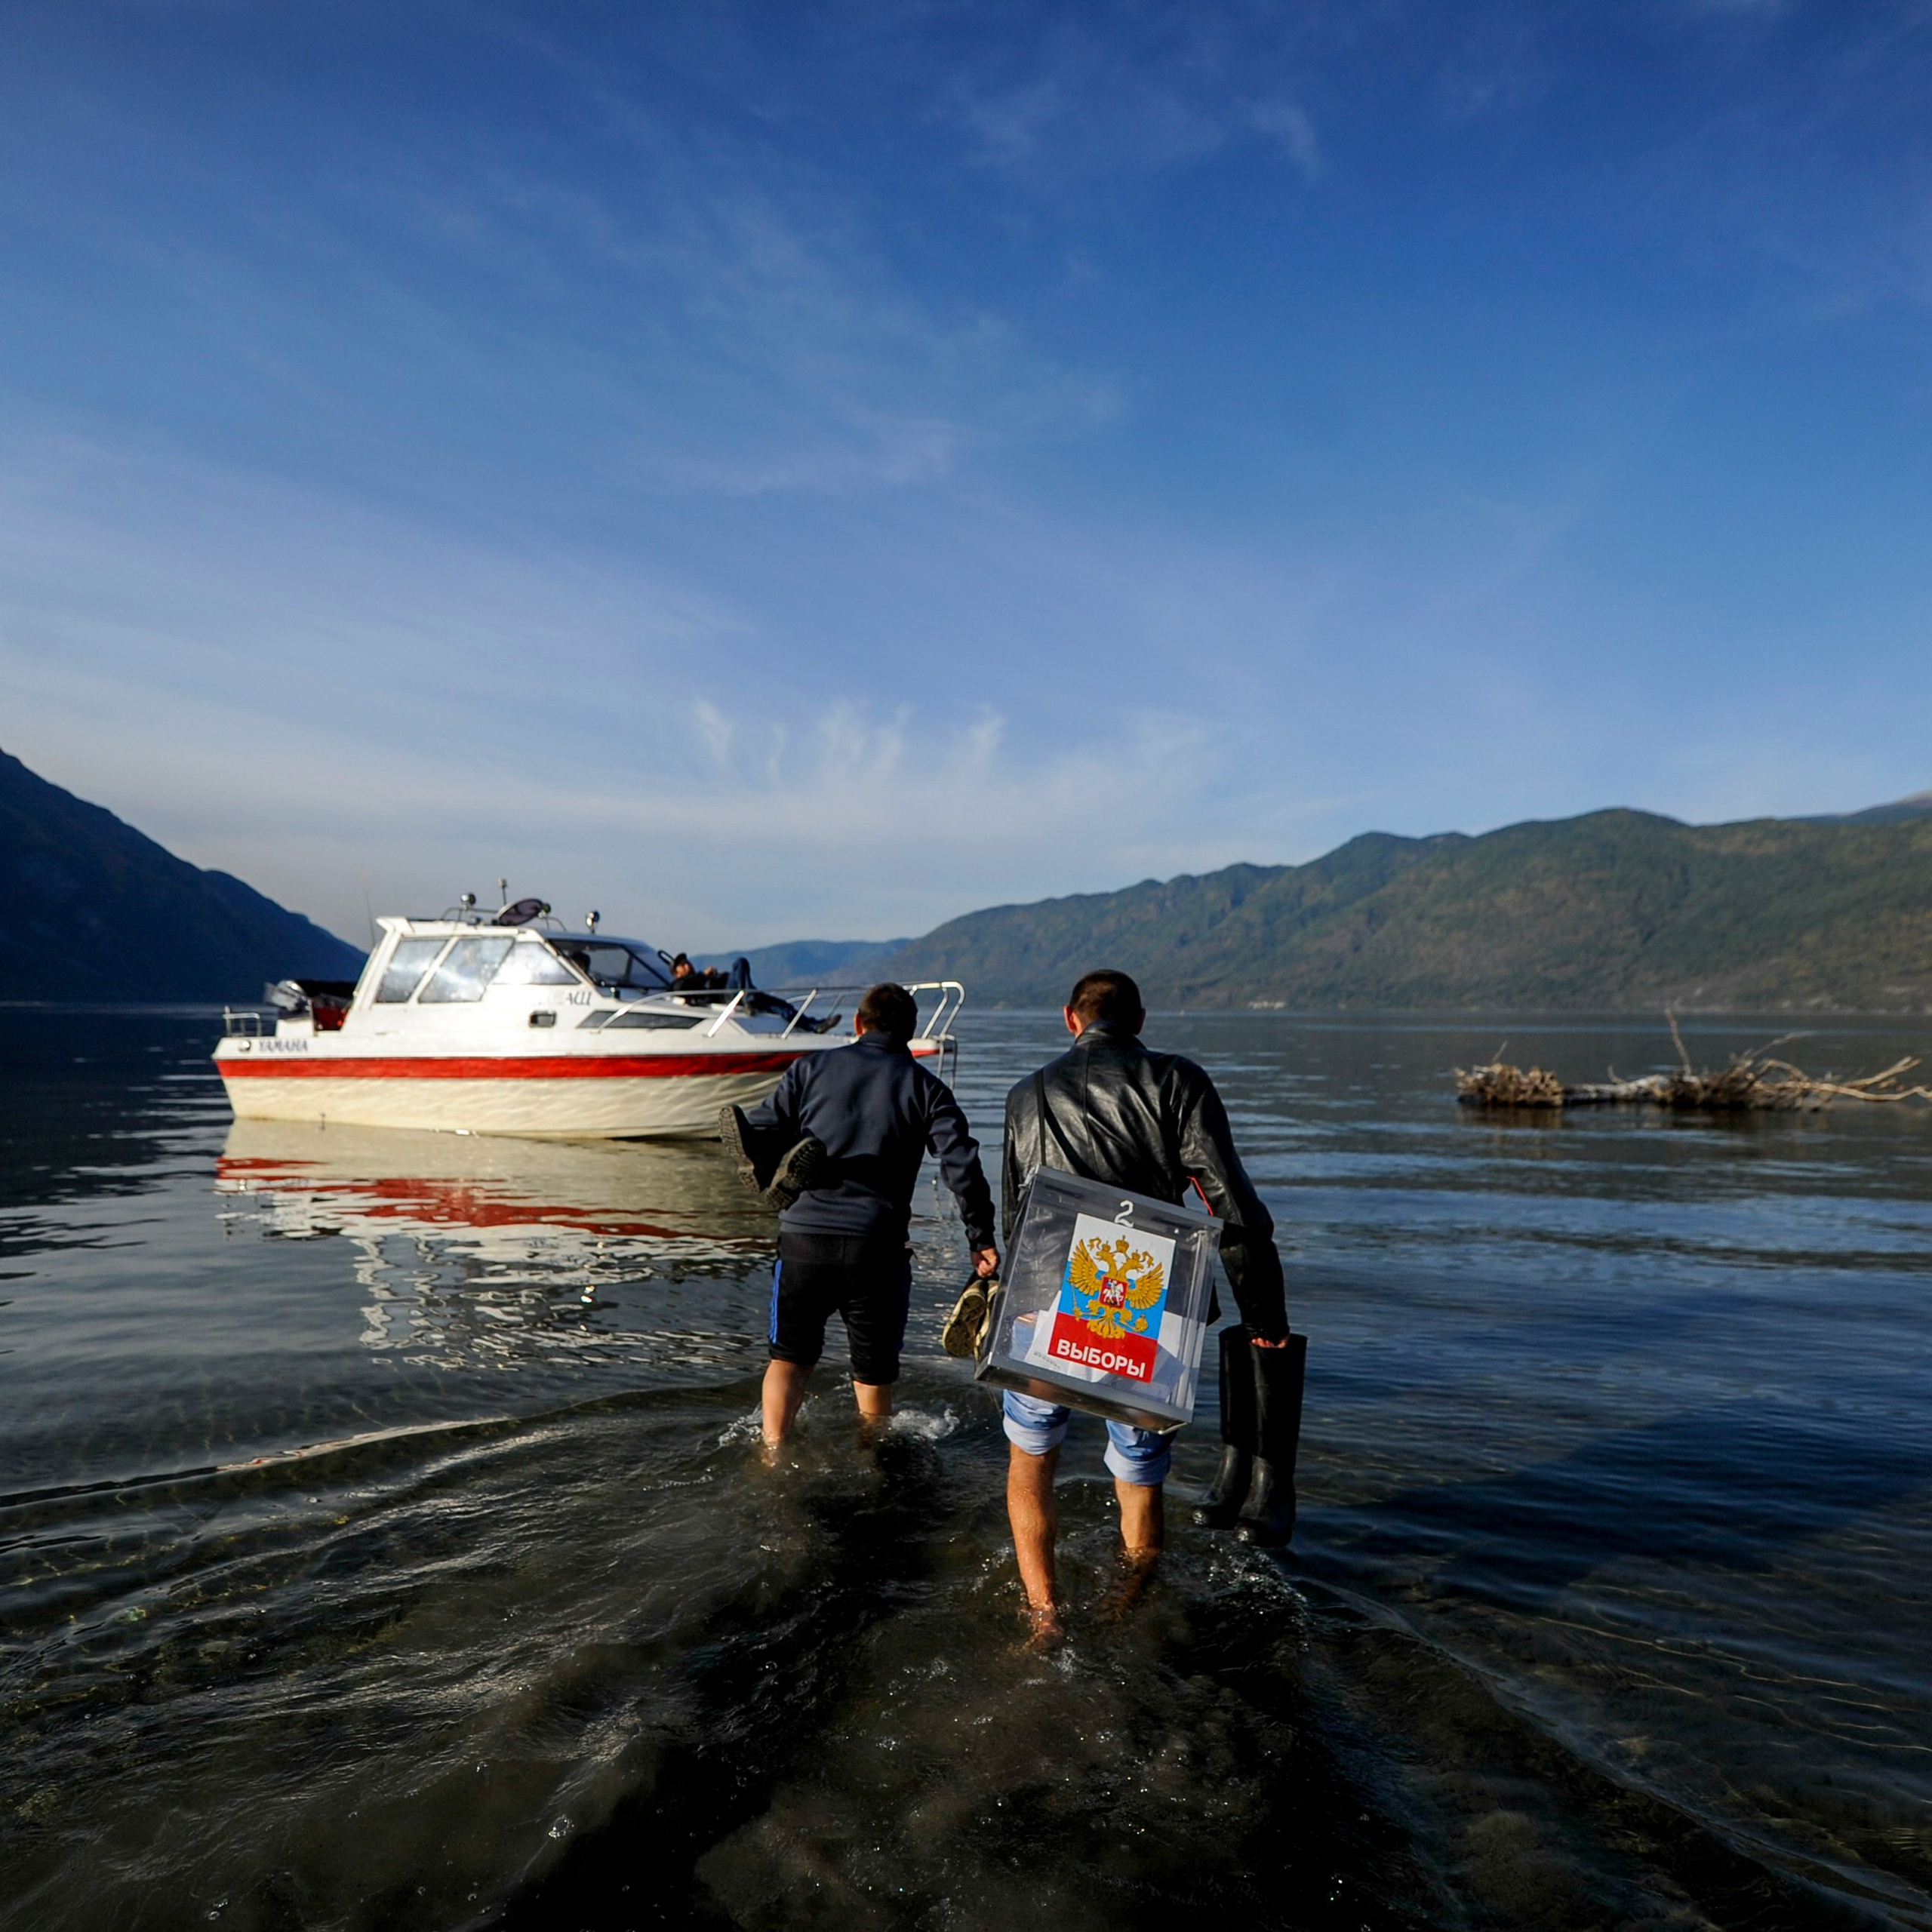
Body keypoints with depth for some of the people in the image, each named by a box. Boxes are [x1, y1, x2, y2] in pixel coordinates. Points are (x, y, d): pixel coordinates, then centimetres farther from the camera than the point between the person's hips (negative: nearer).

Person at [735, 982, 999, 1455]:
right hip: (878, 1243, 0)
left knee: (790, 1356, 17)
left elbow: (760, 1135, 2)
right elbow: (962, 1163, -4)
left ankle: (773, 1453, 7)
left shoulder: (812, 1067, 8)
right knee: (874, 1371, 15)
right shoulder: (925, 1087, 6)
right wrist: (981, 1238, -2)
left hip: (804, 1233, 1)